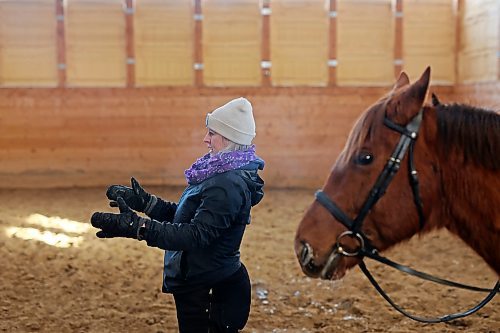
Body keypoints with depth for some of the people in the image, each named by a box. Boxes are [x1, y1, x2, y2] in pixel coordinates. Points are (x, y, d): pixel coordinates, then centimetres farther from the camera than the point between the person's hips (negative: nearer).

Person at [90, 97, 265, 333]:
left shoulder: (229, 185, -23)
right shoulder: (222, 175, 8)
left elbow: (196, 235, -31)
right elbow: (186, 217, 15)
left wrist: (135, 226, -37)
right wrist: (144, 201, 10)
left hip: (207, 290, -10)